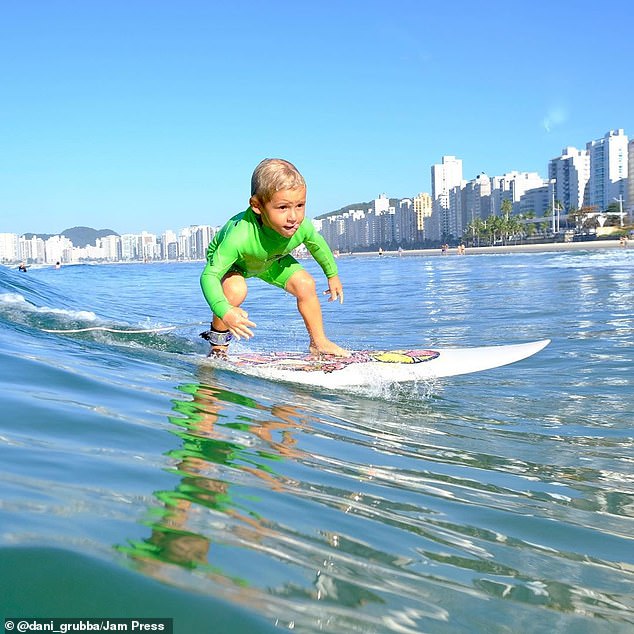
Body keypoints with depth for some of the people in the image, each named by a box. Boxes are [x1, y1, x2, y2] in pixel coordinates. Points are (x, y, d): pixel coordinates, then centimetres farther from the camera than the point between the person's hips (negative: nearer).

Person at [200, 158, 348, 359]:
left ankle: (318, 343, 12)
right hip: (227, 260, -4)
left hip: (271, 260, 5)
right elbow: (209, 275, -45)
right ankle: (218, 346, -9)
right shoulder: (240, 236, -48)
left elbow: (316, 244, -7)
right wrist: (225, 312, -60)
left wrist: (332, 275, 9)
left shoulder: (303, 227, -32)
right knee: (235, 290, -33)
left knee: (305, 285, -8)